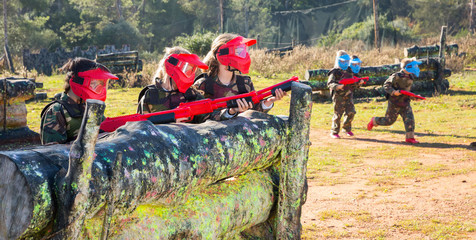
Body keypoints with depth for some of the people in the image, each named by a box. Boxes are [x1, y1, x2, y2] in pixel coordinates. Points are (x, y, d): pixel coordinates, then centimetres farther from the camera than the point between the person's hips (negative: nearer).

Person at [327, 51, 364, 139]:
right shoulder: (335, 72, -6)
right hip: (338, 96, -5)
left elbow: (353, 85, 18)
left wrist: (359, 83, -2)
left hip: (348, 95, 5)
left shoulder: (350, 71, 11)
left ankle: (347, 129, 20)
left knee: (351, 112, 0)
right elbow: (330, 83, -14)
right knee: (338, 114, -2)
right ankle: (334, 132, 9)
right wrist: (337, 86, -31)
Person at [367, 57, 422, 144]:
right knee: (389, 120, 4)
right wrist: (393, 92, -26)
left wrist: (414, 97, 11)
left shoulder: (410, 78, 8)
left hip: (405, 103, 6)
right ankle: (374, 121, 30)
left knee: (410, 119, -7)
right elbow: (386, 85, -13)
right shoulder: (397, 76, -16)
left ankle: (410, 137, 0)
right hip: (394, 103, -6)